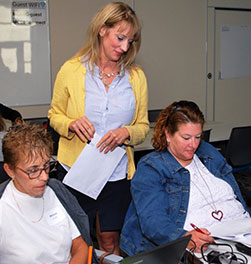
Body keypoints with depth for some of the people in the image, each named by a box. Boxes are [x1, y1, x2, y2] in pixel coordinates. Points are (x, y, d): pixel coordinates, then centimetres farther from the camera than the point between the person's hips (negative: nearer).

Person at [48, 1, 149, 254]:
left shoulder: (136, 76, 3)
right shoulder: (71, 70, -2)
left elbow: (143, 126, 8)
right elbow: (54, 115, 7)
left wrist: (126, 133, -14)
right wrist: (71, 124, -15)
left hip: (117, 174, 1)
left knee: (109, 240, 10)